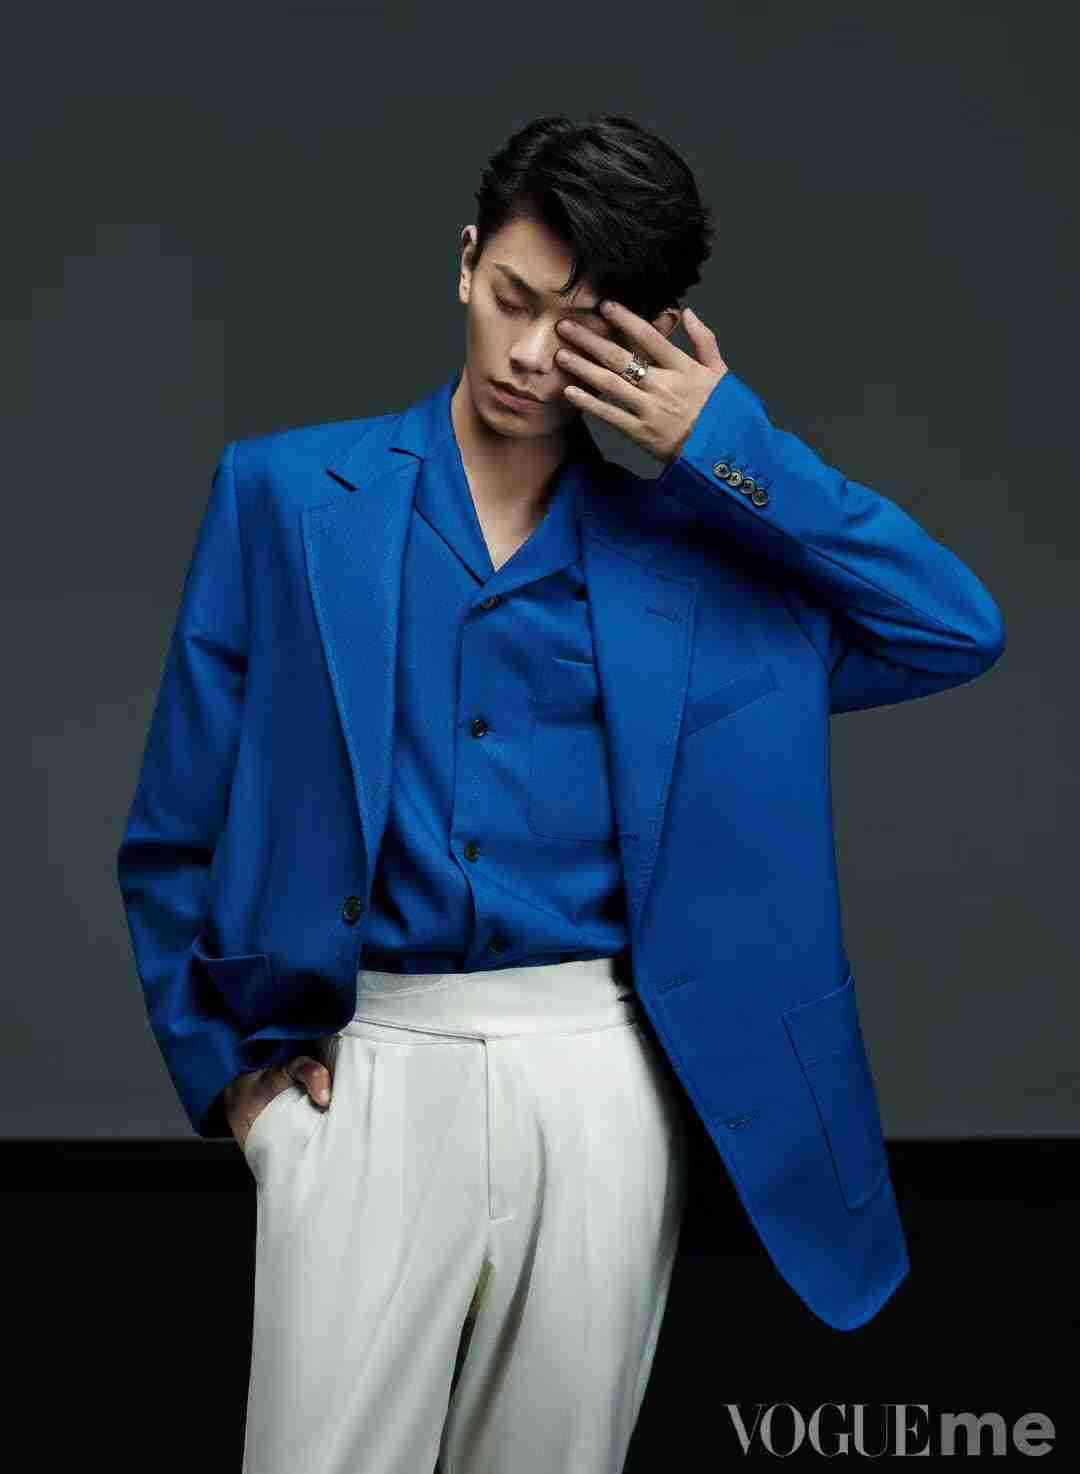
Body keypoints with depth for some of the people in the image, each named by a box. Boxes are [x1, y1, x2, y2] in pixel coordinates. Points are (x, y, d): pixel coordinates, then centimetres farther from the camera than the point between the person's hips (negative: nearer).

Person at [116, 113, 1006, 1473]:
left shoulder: (684, 540, 10)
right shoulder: (288, 493, 6)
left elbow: (960, 630, 2)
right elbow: (180, 825, 9)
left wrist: (734, 451, -2)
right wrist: (226, 1059, 2)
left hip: (605, 1070, 2)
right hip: (365, 1064, -1)